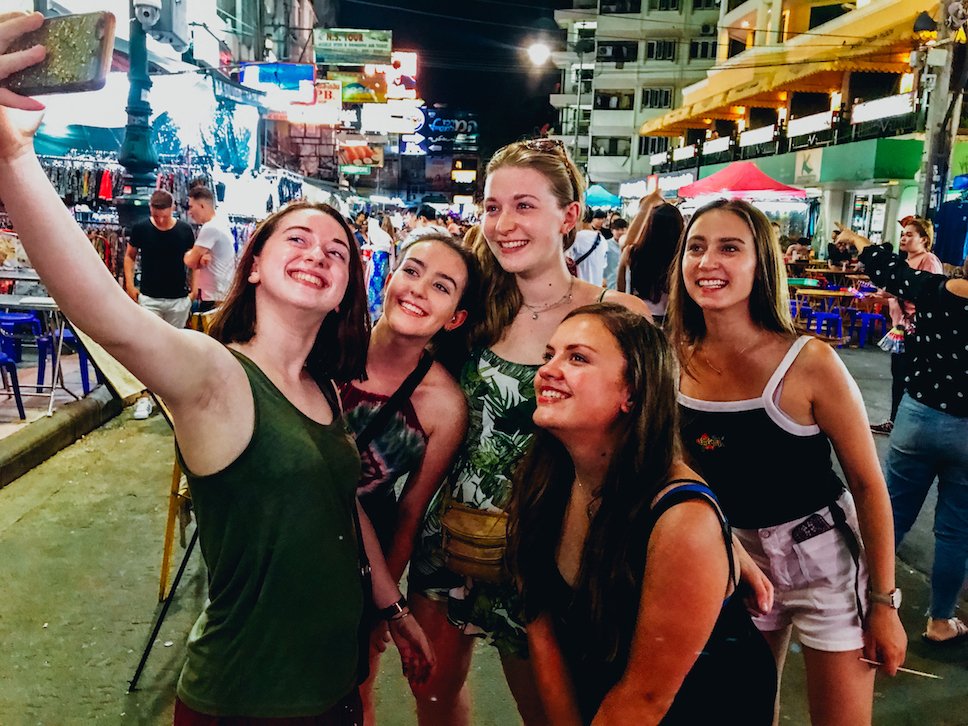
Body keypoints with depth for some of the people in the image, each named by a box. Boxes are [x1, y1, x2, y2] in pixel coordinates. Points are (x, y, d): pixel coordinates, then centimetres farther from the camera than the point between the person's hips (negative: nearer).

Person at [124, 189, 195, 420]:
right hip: (149, 298, -1)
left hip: (178, 299, 1)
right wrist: (129, 284, -1)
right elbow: (130, 256, 9)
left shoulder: (185, 230, -3)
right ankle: (145, 396, -3)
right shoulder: (140, 228, -4)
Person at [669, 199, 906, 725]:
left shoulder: (809, 363, -20)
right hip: (734, 561, 4)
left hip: (823, 562, -3)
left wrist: (884, 604, -9)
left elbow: (868, 485, -12)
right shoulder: (676, 362, -10)